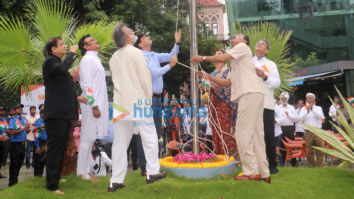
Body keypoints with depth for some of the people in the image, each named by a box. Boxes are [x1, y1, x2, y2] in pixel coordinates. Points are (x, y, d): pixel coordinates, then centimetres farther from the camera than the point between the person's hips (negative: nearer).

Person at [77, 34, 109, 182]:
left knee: (91, 138, 11)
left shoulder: (95, 59, 19)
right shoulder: (87, 59, -8)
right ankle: (82, 172, 3)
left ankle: (85, 170, 18)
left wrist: (100, 105, 16)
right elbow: (87, 85, -15)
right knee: (88, 138, -4)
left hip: (99, 103, 9)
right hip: (92, 104, -9)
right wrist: (94, 106, -19)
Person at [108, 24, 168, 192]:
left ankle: (116, 181, 9)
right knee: (149, 137, 10)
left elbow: (116, 80, 15)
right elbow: (145, 79, -9)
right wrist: (149, 98, 3)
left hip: (120, 103, 6)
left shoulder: (114, 58, 11)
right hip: (138, 102, -6)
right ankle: (152, 172, 17)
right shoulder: (135, 53, -8)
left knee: (120, 142, 7)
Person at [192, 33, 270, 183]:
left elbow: (223, 58, -6)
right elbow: (227, 82, 26)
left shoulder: (243, 47, 8)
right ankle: (264, 173, 7)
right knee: (256, 135, 6)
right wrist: (207, 76, 24)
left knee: (242, 134, -12)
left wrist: (203, 58, 6)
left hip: (250, 93, -9)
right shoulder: (235, 63, 33)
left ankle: (251, 172, -11)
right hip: (253, 95, 9)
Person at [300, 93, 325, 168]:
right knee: (309, 151, 0)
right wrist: (307, 111, -18)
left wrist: (312, 109, -17)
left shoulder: (318, 108, 10)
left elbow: (320, 116, -9)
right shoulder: (303, 109, 9)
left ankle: (320, 166, 3)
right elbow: (301, 118, -5)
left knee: (319, 150, -3)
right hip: (308, 132, 0)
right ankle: (312, 166, 9)